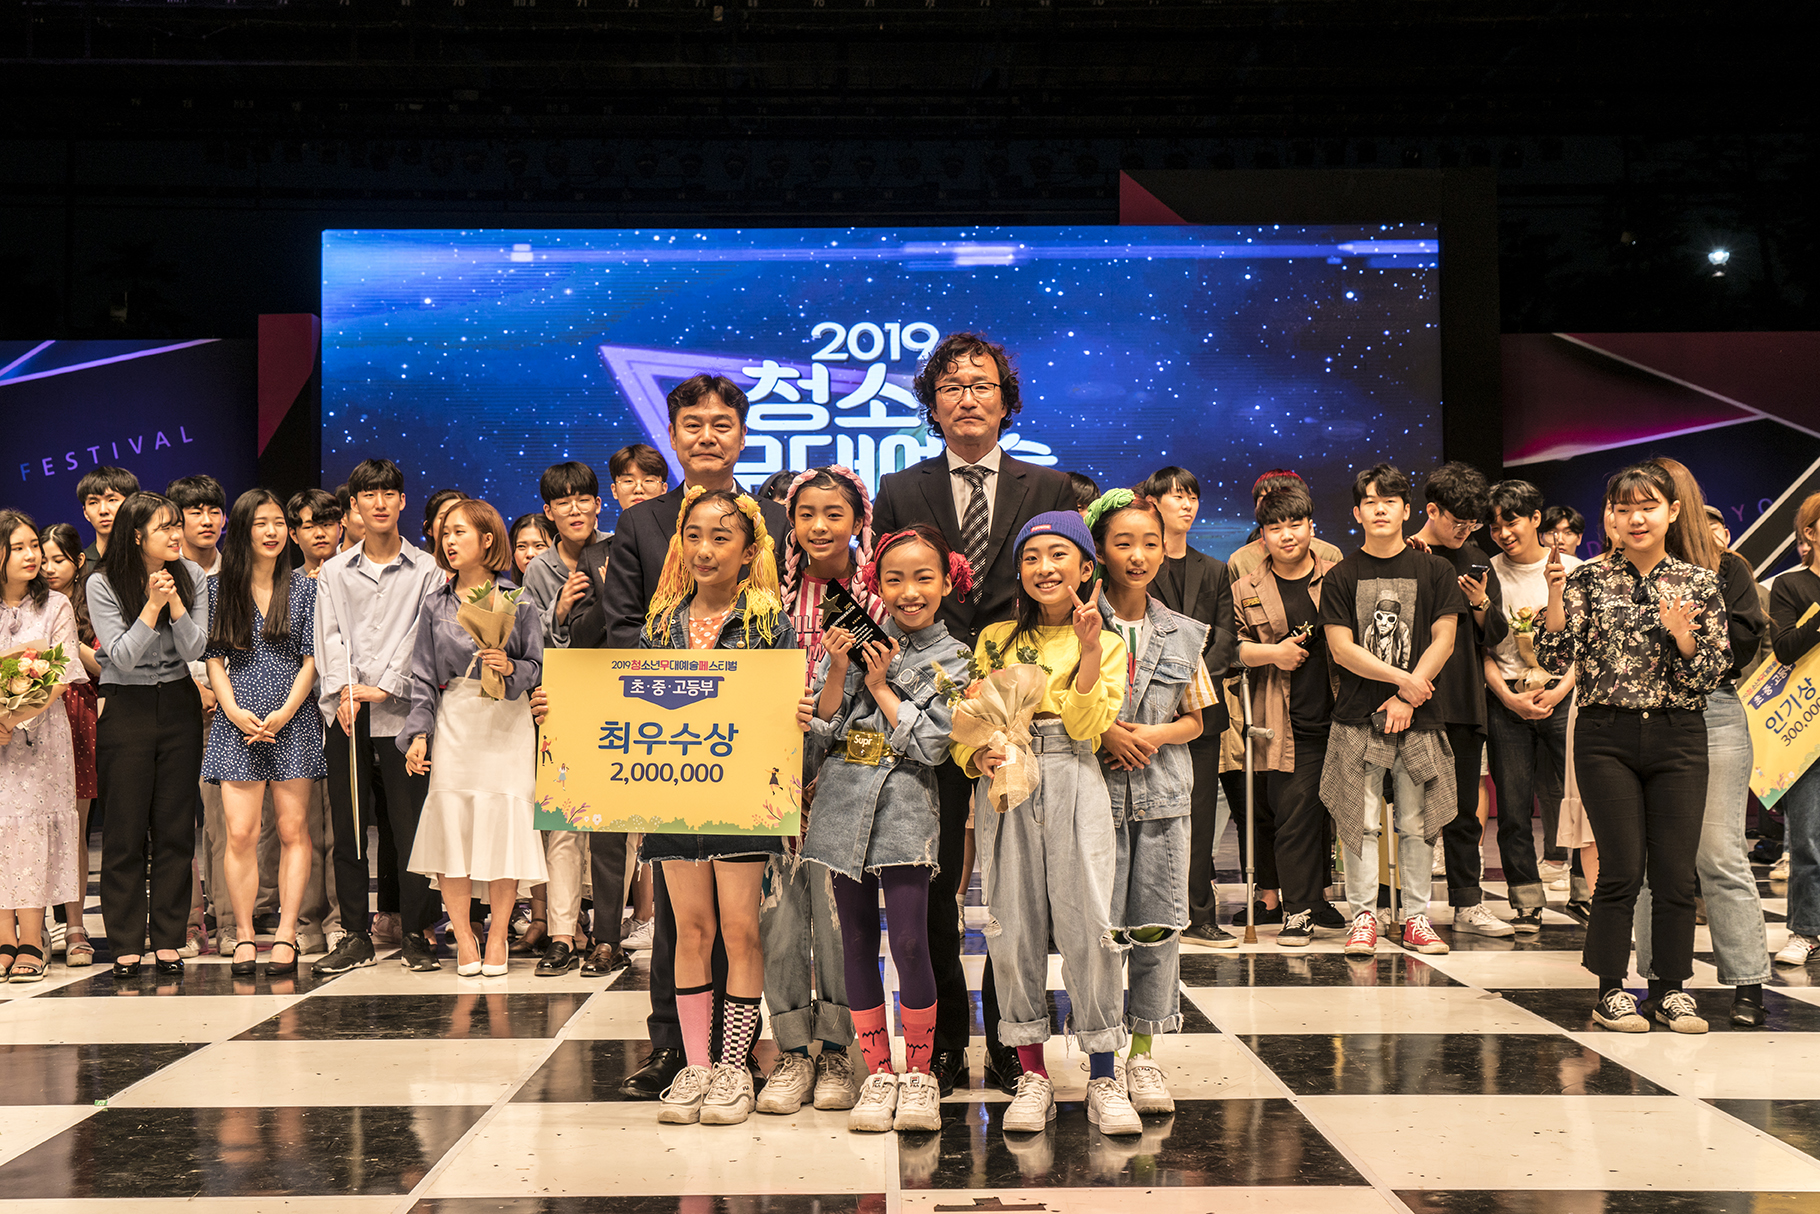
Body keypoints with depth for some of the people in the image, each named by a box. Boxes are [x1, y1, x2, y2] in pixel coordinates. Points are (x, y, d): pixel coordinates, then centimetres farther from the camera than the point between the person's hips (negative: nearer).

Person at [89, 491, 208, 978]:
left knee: (176, 829, 4)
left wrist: (175, 602, -18)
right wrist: (152, 605, -21)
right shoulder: (103, 585, -9)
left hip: (178, 706, 3)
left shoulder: (192, 576, 0)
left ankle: (169, 940, 12)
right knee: (125, 833, 1)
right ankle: (126, 944, 10)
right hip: (124, 710, -3)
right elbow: (122, 657, -13)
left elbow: (193, 650, -5)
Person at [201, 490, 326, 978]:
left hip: (294, 722, 0)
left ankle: (285, 935, 4)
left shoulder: (304, 590, 8)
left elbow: (311, 659, 4)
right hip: (238, 721, 0)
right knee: (240, 832, -5)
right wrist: (235, 711, -9)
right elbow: (214, 659, 5)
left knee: (293, 830, 0)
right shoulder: (219, 589, 8)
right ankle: (244, 937, 2)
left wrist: (285, 712, -8)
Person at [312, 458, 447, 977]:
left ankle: (417, 934, 6)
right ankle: (356, 935, 12)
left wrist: (384, 688, -13)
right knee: (347, 829, 4)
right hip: (344, 714, 2)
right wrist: (343, 690, -11)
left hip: (401, 712, -2)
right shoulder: (333, 572, 14)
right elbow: (329, 637, 4)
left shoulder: (426, 570, 7)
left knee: (411, 826, -3)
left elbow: (421, 638, -2)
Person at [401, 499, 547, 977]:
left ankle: (498, 937, 11)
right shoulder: (436, 604, 9)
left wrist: (510, 667, -16)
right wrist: (418, 732, -2)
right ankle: (463, 938, 11)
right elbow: (423, 675, 8)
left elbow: (539, 668, 4)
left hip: (507, 723, -2)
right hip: (453, 722, 2)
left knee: (504, 825, -3)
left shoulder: (517, 601, 3)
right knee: (452, 827, -1)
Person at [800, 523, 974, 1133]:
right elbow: (823, 728, 4)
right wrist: (839, 672, -10)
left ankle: (919, 1073, 6)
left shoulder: (952, 661, 2)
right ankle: (878, 1072, 17)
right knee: (857, 942, 6)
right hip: (844, 800, 3)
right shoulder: (854, 639, 8)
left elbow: (930, 745, -8)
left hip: (905, 806, -3)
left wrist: (881, 685, -5)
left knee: (909, 942, -10)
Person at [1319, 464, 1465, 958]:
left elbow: (1443, 641, 1)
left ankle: (1416, 918, 13)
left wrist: (1407, 698, -8)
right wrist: (1403, 677, -9)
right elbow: (1341, 648, -3)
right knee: (1360, 822, -1)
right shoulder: (1342, 576, 4)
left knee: (1417, 824, 4)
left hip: (1419, 715, 1)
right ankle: (1363, 916, 8)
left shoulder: (1433, 571, 6)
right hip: (1357, 717, 0)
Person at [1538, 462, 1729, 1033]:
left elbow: (1710, 675, 2)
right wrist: (1556, 595, -17)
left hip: (1679, 737, 2)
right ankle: (1611, 990, 9)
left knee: (1677, 872, 3)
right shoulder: (1589, 580, 2)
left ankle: (1670, 989, 16)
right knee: (1622, 868, -3)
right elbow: (1555, 660, -7)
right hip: (1607, 736, -2)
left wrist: (1682, 636, -16)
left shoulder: (1701, 583, 5)